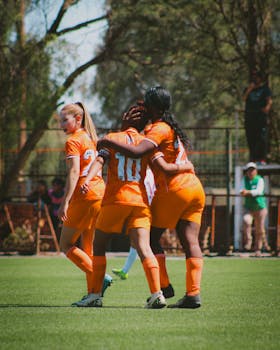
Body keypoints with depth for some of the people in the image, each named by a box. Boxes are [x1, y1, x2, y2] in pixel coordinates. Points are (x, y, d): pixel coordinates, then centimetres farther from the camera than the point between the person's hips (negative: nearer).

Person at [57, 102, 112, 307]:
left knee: (66, 245, 0)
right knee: (87, 247, 12)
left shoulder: (73, 141, -8)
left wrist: (65, 203, -21)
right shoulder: (91, 138, 17)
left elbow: (74, 173, -17)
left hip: (84, 196, -8)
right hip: (101, 193, 8)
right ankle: (93, 293, 7)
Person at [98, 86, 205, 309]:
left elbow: (137, 151, -26)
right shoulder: (171, 127, 20)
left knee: (151, 237, 5)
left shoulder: (159, 129, -9)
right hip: (195, 188, 8)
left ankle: (164, 287, 4)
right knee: (190, 241, 1)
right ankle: (193, 293, -7)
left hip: (174, 190, -8)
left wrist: (108, 143, -16)